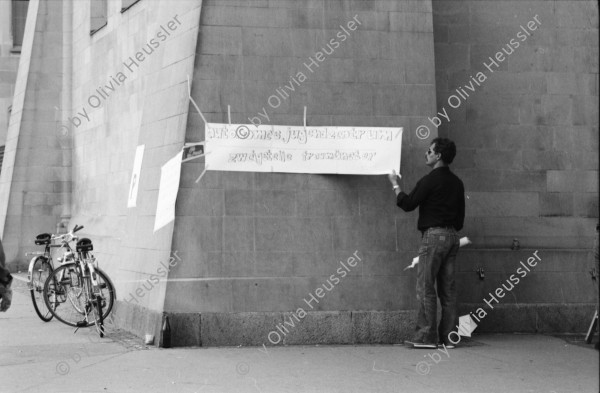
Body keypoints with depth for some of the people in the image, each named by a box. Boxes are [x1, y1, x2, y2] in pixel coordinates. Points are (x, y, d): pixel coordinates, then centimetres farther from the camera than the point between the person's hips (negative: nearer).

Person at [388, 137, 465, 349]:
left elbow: (408, 204, -8)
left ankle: (426, 337, -7)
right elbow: (460, 215, 17)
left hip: (434, 235, -8)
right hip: (452, 236, 8)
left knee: (426, 287, -5)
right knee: (448, 288, 8)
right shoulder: (457, 182, 14)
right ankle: (448, 337, 8)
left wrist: (395, 185, 6)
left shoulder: (430, 180, -10)